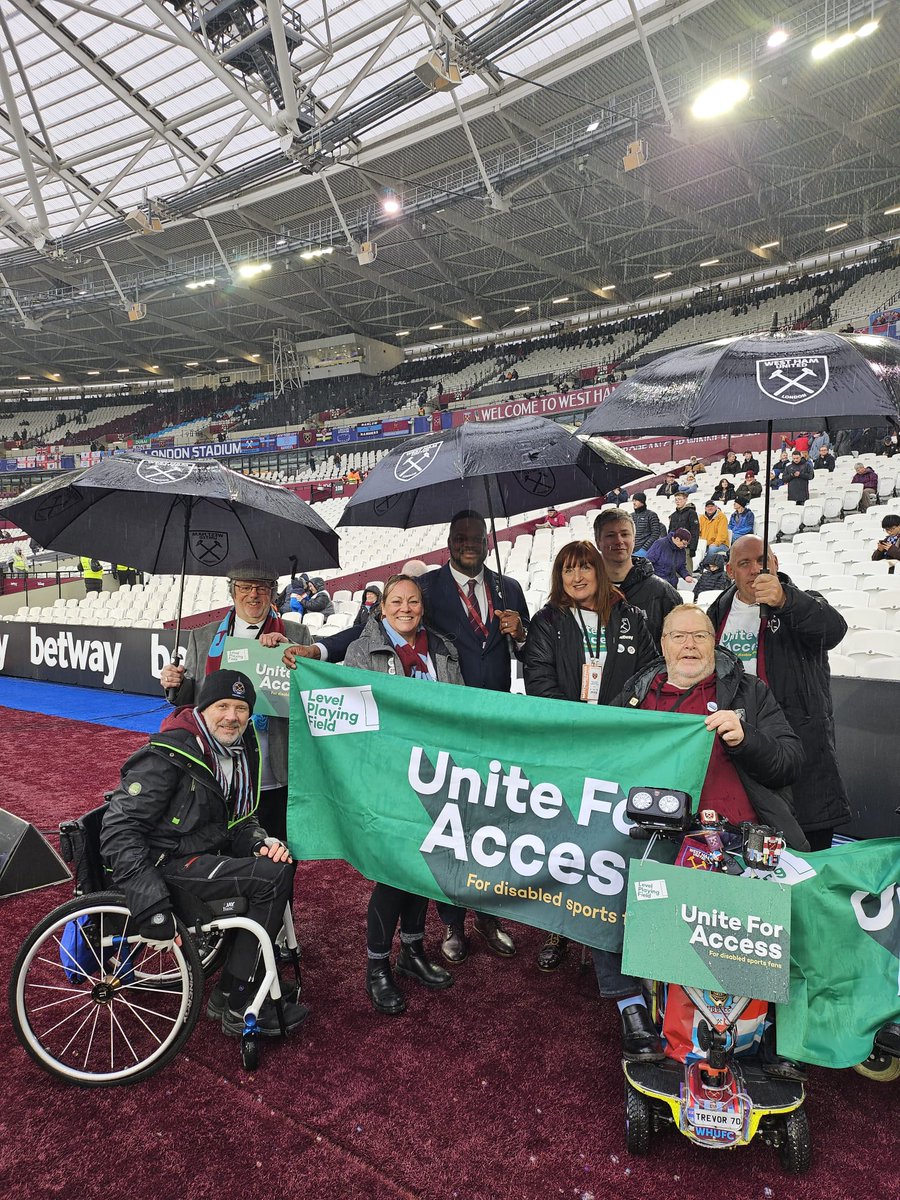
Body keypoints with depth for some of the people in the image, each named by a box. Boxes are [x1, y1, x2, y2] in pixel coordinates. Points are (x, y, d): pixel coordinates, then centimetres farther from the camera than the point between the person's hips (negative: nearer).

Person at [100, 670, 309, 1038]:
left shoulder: (240, 752, 5)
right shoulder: (168, 755, -20)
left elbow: (240, 819, 14)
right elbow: (119, 830, -23)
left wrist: (261, 842, -10)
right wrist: (152, 909, -28)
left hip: (205, 854, 9)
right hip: (167, 866, -9)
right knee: (273, 877, -20)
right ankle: (235, 1006, -6)